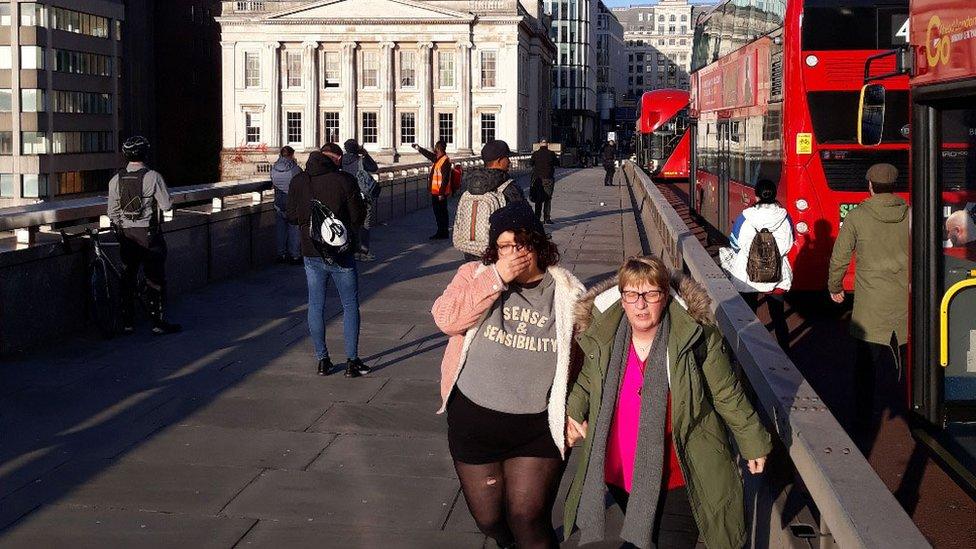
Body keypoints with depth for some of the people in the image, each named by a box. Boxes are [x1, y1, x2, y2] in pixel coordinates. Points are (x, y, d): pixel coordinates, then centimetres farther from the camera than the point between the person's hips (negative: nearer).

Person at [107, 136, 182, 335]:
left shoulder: (116, 180, 1)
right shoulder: (153, 177, -13)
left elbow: (112, 212, 6)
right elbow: (167, 205, -11)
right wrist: (162, 194, 9)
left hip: (126, 234, 4)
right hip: (149, 235, -4)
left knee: (127, 278, 11)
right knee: (155, 279, 1)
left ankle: (127, 323, 13)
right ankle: (158, 323, 2)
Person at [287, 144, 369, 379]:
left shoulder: (298, 181, -2)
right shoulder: (344, 180, -12)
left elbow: (292, 217, 4)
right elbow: (358, 216, -9)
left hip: (311, 253, 3)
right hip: (341, 253, -3)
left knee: (316, 306, 12)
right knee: (350, 306, 7)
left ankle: (322, 360, 14)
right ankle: (352, 361, 5)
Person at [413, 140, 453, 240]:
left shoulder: (445, 161, -19)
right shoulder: (437, 158, 10)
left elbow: (445, 179, -22)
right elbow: (429, 154, 33)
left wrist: (441, 193, -23)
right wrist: (419, 148, 41)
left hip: (440, 193, -10)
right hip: (435, 192, 10)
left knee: (442, 213, -3)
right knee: (437, 213, 15)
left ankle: (444, 234, 3)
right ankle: (440, 233, 23)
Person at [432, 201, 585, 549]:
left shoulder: (567, 292, -2)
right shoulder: (476, 276, -2)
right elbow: (447, 318, -19)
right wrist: (497, 278, -22)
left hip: (539, 427, -1)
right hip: (474, 421, 2)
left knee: (527, 520, -7)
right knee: (488, 519, 14)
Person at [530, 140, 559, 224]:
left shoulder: (535, 154, -3)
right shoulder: (551, 154, -7)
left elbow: (531, 163, 9)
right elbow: (557, 163, 3)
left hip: (537, 179, 1)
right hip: (548, 179, -1)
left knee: (538, 199, 10)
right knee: (548, 199, 5)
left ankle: (537, 217, 9)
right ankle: (547, 218, 0)